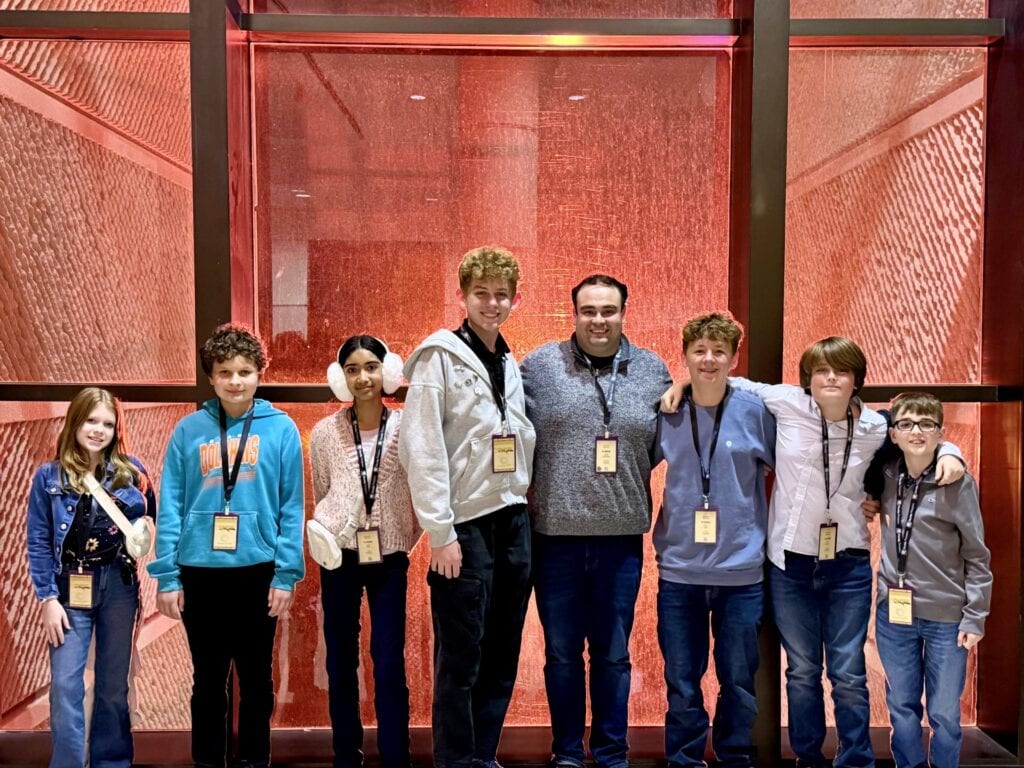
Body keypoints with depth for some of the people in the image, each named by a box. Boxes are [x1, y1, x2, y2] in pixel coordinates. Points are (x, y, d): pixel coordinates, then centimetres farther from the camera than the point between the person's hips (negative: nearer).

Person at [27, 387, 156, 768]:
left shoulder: (131, 471, -1)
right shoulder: (49, 476, -3)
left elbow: (151, 520, 11)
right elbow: (38, 543, -2)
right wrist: (48, 598, -7)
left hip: (119, 586, 1)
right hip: (70, 588, -1)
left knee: (114, 685, 11)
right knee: (65, 685, -3)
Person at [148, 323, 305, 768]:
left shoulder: (280, 428, -2)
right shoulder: (189, 430, 2)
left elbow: (291, 508, -3)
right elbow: (170, 507, 1)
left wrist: (286, 574, -7)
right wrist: (167, 576, -4)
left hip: (258, 571, -1)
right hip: (199, 572, 1)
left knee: (256, 678, 12)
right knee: (207, 679, 14)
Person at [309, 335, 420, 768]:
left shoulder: (407, 428, -5)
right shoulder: (325, 432, -2)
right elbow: (321, 495, 9)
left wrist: (404, 539, 2)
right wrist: (324, 536, -1)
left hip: (389, 557, -1)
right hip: (340, 557, 1)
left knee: (389, 664, -3)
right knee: (341, 662, 9)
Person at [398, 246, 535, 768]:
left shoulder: (511, 365, 14)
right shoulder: (440, 356, -7)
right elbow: (421, 449, -13)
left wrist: (520, 501, 7)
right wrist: (441, 532, -16)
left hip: (513, 523, 7)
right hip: (466, 526, -6)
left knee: (502, 659, 12)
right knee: (460, 661, 1)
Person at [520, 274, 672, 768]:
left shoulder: (653, 371, 5)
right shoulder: (538, 366, -2)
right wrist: (531, 494, -2)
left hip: (622, 536, 1)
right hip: (556, 535, -1)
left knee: (613, 654, 12)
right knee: (561, 652, 11)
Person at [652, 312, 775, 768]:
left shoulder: (757, 411, -3)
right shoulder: (664, 414, 1)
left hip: (742, 571, -1)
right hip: (679, 571, 1)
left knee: (739, 682, 12)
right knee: (681, 684, 10)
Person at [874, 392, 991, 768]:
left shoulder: (959, 484, -10)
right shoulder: (886, 476, -1)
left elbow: (977, 557, -6)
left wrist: (975, 617, -7)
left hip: (946, 616, -3)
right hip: (893, 611, 3)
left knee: (944, 713, 8)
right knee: (901, 706, 14)